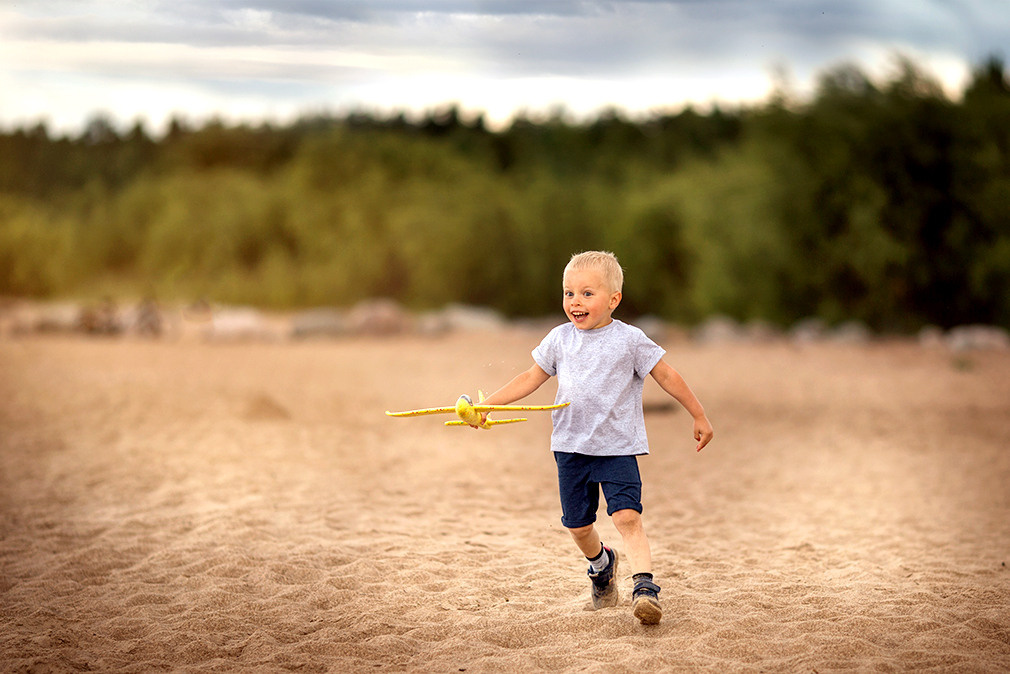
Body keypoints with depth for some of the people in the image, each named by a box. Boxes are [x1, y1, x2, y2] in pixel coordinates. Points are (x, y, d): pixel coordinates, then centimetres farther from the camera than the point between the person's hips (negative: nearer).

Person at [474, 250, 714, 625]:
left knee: (627, 516, -19)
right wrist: (487, 405, 3)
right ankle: (601, 563, 41)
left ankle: (644, 586, -21)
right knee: (578, 525, 11)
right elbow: (530, 379, 12)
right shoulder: (559, 339, 4)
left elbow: (667, 377, 1)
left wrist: (699, 416, 5)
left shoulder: (630, 340, -6)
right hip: (572, 446, 4)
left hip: (618, 447, -4)